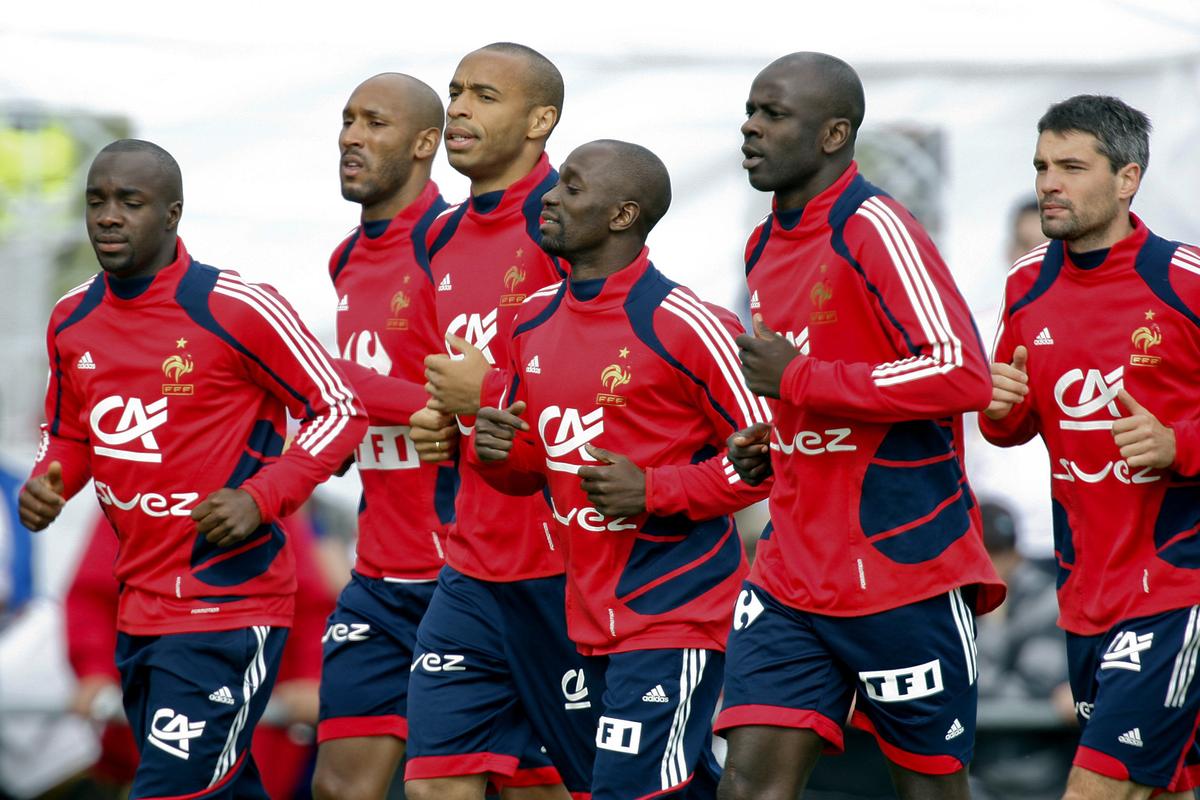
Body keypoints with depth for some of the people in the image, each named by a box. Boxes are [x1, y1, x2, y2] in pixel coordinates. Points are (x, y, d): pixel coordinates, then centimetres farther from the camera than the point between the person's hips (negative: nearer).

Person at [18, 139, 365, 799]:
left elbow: (339, 410, -6)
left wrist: (260, 497, -19)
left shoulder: (237, 310, -12)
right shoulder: (72, 322, 7)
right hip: (139, 610, 7)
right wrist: (45, 483, -1)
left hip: (229, 610, -7)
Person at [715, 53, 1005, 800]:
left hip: (906, 569, -7)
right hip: (792, 572, 7)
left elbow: (962, 374, -23)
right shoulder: (766, 249, 14)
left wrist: (798, 379, -19)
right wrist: (771, 447, 9)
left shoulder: (875, 231, -13)